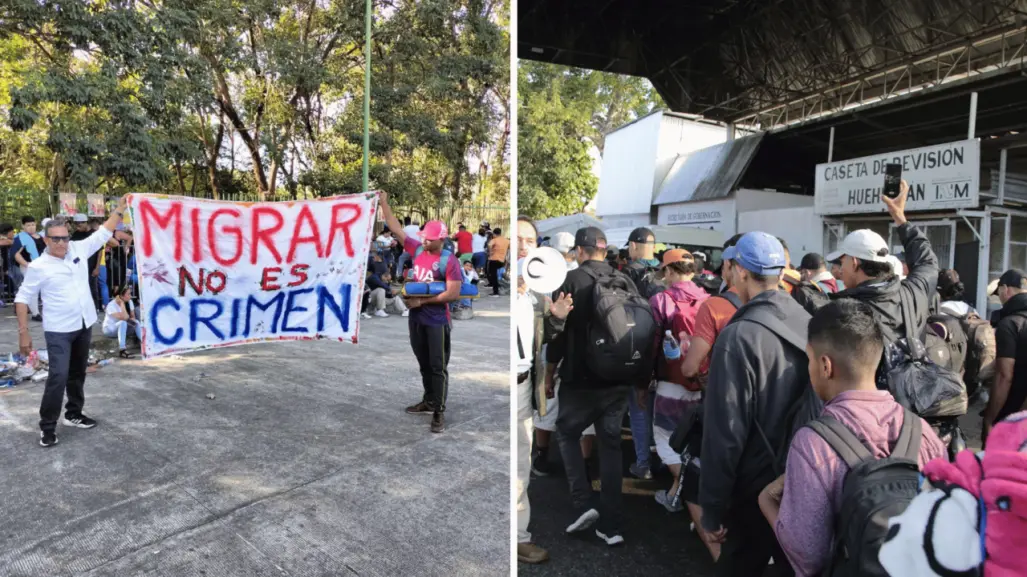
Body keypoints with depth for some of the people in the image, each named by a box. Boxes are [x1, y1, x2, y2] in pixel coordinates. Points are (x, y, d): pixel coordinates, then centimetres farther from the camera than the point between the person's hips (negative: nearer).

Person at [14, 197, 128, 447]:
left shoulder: (79, 249, 0)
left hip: (84, 325, 5)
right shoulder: (38, 266, -11)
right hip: (59, 331, -5)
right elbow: (23, 298, -6)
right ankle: (47, 426, 4)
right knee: (59, 376, -10)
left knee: (78, 373, 17)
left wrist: (120, 208, 3)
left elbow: (104, 232, 7)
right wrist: (23, 331, -8)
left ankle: (74, 414, 32)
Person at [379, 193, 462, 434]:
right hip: (416, 318, 6)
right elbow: (395, 228, 7)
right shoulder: (417, 249, 2)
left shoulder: (449, 261, -14)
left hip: (437, 321, -6)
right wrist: (384, 203, 5)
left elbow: (453, 294, -19)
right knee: (424, 364, 19)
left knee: (438, 367, 0)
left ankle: (439, 413, 8)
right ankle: (428, 401, 34)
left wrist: (422, 301, -16)